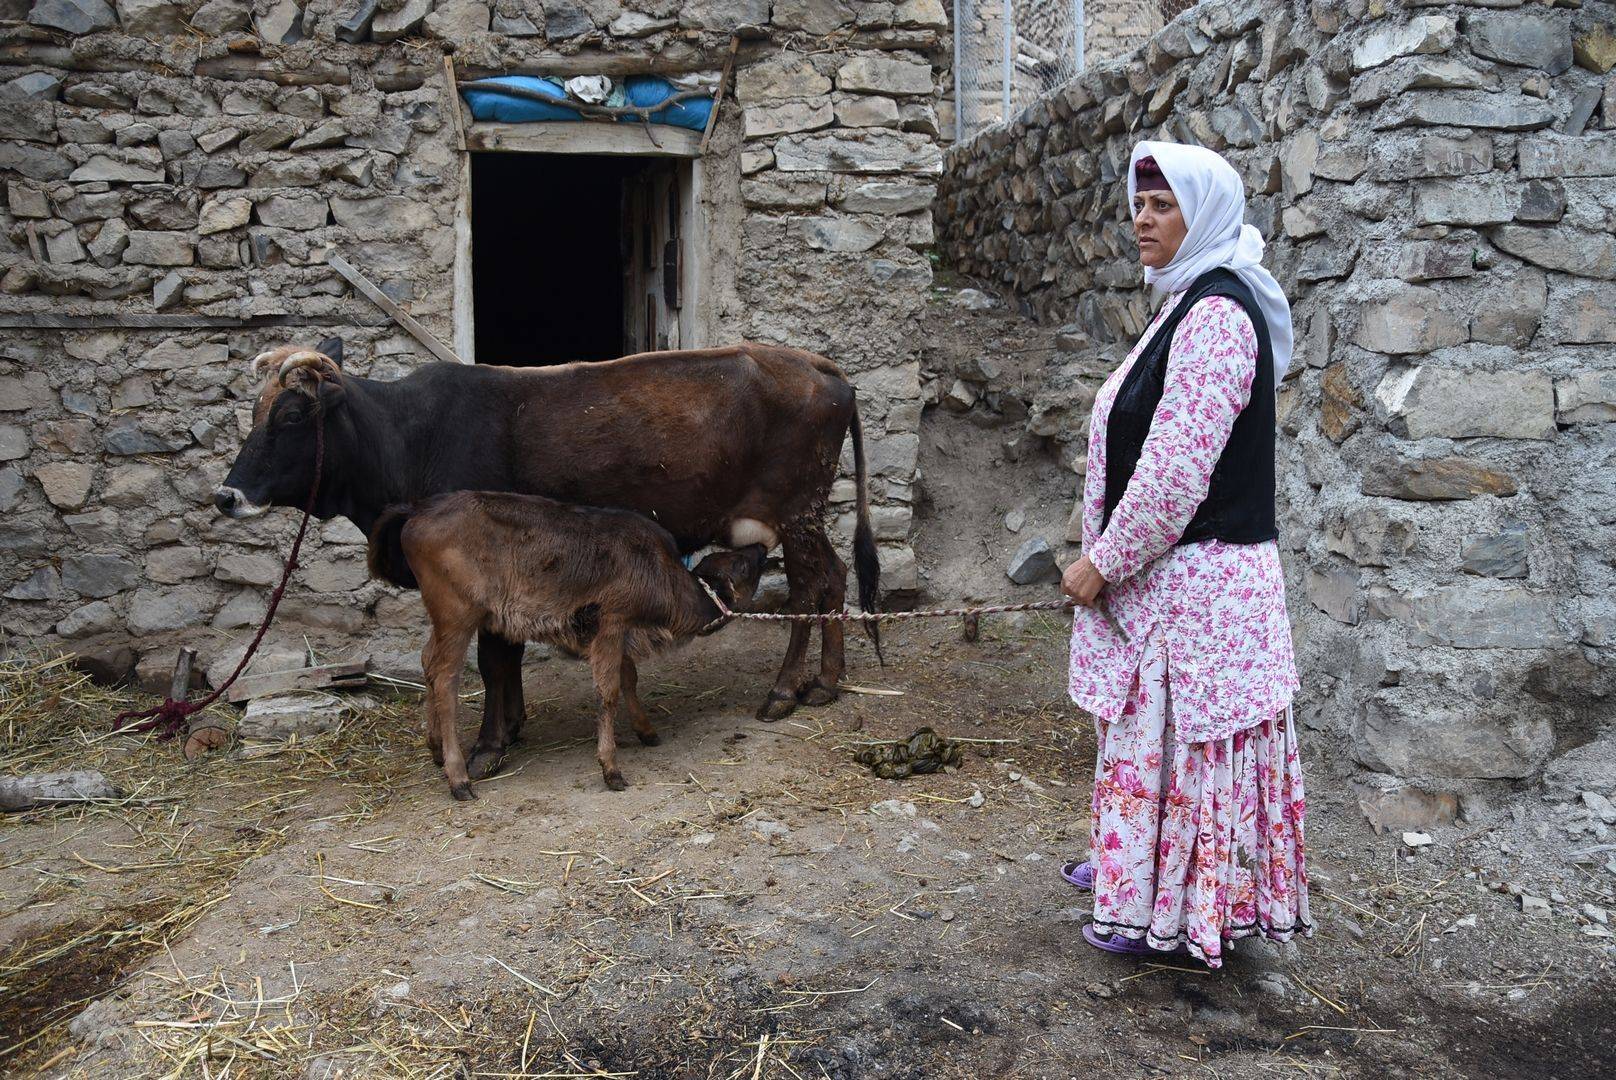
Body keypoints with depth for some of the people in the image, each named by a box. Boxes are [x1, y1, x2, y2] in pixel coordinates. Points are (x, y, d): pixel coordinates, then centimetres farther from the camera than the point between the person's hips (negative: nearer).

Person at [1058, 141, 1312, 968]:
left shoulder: (1217, 313, -19)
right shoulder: (1192, 303, 14)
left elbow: (1177, 467, -25)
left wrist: (1103, 563, -17)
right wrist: (1110, 557, 18)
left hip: (1194, 579, -10)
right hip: (1165, 574, 10)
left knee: (1178, 734, 1)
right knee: (1150, 726, 20)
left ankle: (1167, 913, 15)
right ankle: (1134, 866, 36)